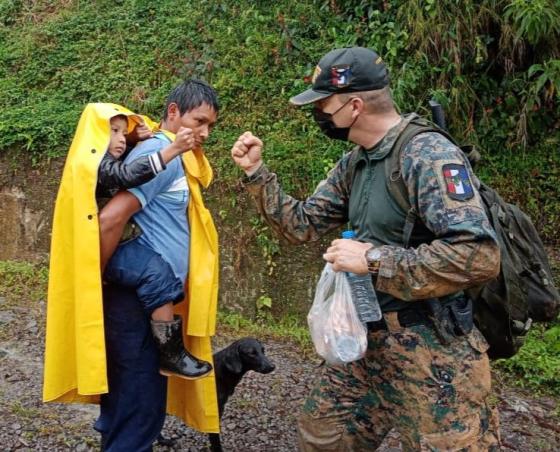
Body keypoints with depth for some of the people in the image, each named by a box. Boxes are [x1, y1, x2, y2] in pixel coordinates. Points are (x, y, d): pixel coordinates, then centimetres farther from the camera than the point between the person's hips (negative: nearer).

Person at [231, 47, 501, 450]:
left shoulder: (428, 154, -21)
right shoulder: (354, 164, 7)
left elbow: (479, 256, -31)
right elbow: (301, 224, 14)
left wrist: (372, 259, -26)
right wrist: (256, 172, 3)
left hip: (433, 348, -9)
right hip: (369, 337, 9)